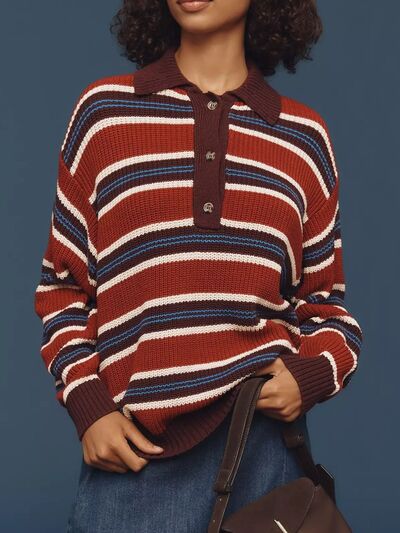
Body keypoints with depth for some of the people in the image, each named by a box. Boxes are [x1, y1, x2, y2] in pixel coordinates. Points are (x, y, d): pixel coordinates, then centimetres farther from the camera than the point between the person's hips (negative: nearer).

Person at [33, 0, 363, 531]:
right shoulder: (103, 110, 6)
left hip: (269, 433, 1)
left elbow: (326, 300, 14)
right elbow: (62, 284, 8)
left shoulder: (304, 136, 8)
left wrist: (314, 375, -6)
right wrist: (87, 403, -4)